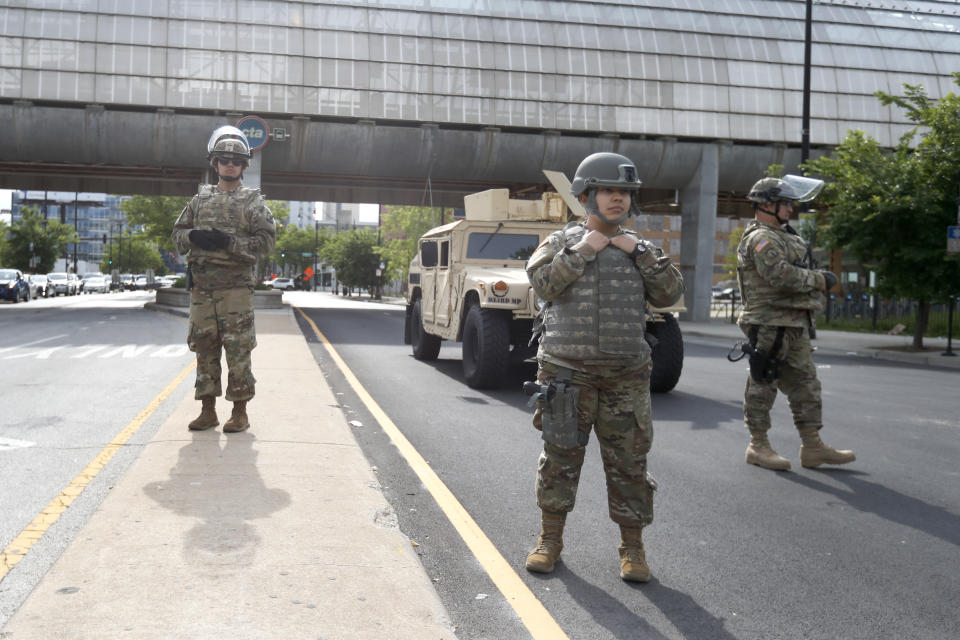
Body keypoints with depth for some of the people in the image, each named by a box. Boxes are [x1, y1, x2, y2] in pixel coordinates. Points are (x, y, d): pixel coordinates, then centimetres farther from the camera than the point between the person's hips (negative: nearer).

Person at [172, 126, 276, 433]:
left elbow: (266, 240, -5)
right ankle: (208, 410, 15)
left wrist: (228, 242, -16)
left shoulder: (253, 201, 3)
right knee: (205, 349, 7)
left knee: (238, 351, -4)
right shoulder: (201, 198, 15)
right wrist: (194, 237, -6)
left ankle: (240, 412, 4)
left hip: (236, 289, -4)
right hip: (202, 287, 4)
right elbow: (178, 232, 17)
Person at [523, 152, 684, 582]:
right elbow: (544, 284, -12)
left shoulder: (639, 249, 11)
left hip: (626, 377, 2)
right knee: (560, 458, 5)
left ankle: (633, 547, 15)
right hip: (567, 373, -2)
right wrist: (583, 250, -13)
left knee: (629, 462, 3)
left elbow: (670, 293, 0)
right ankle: (550, 539, 20)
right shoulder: (561, 242, 4)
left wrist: (640, 253, -7)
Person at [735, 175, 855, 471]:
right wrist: (819, 279, -14)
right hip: (769, 325, -11)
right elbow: (781, 276, -25)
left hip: (795, 325, 11)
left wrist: (817, 278, 8)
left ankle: (813, 446, 17)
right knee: (763, 384, -2)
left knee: (805, 384, 11)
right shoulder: (761, 238, -13)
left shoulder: (783, 235, 21)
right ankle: (758, 446, 6)